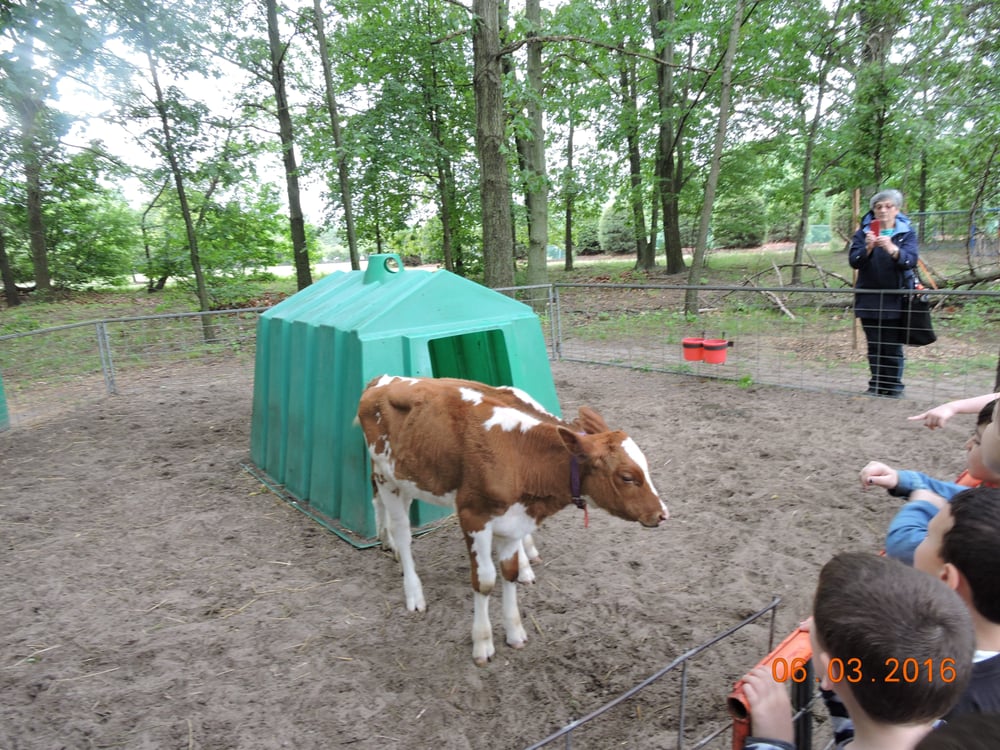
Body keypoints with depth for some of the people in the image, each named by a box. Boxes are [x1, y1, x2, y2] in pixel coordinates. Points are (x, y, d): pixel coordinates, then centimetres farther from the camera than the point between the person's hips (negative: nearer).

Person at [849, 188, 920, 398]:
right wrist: (867, 248, -26)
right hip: (869, 299, 1)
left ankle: (894, 387, 9)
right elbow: (854, 262, -6)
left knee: (893, 347, -2)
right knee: (874, 346, 6)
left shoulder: (907, 233, 4)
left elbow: (911, 261, -12)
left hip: (895, 299, -1)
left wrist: (892, 249, -31)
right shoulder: (863, 233, 6)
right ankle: (876, 385, 16)